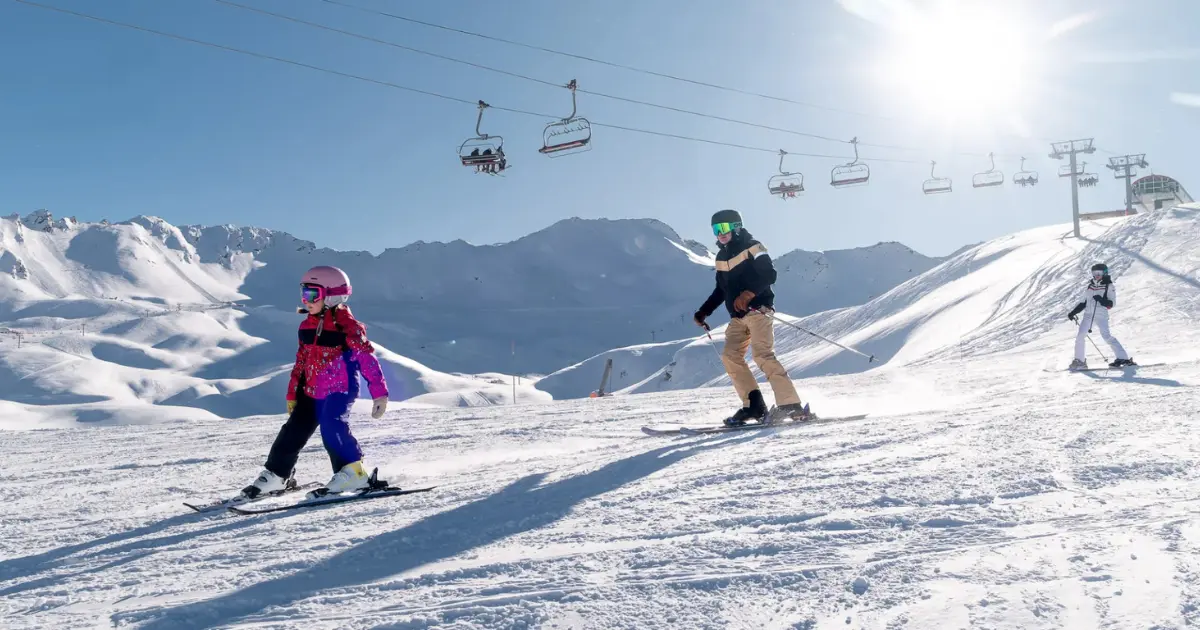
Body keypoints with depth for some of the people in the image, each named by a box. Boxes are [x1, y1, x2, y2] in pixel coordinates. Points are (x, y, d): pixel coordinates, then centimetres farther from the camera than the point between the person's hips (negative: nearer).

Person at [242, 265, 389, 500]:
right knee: (293, 432, 7)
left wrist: (380, 393, -18)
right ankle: (275, 475, 22)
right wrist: (292, 394, 22)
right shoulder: (307, 325, 10)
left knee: (331, 426, -26)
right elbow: (301, 360, 19)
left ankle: (352, 473, -15)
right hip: (311, 392, 7)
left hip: (340, 389, -7)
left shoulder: (347, 325, -12)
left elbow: (367, 358, -14)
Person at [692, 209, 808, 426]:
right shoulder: (721, 257, 19)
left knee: (762, 354, -21)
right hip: (738, 317, 8)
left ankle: (790, 404, -22)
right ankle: (754, 406, -2)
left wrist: (748, 294, -28)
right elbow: (721, 290, 26)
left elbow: (769, 274, -15)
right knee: (730, 356, -4)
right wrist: (703, 311, 20)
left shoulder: (751, 247, -3)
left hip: (758, 310, -8)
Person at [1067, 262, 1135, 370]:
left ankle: (1123, 358, -14)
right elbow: (1082, 302, 22)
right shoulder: (1089, 286, 16)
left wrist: (1101, 300, -22)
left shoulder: (1109, 286, 1)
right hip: (1088, 315, 5)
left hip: (1101, 315, -5)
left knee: (1106, 336, -17)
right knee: (1080, 336, -4)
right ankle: (1079, 361, 4)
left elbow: (1112, 303, -6)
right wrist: (1073, 312, 13)